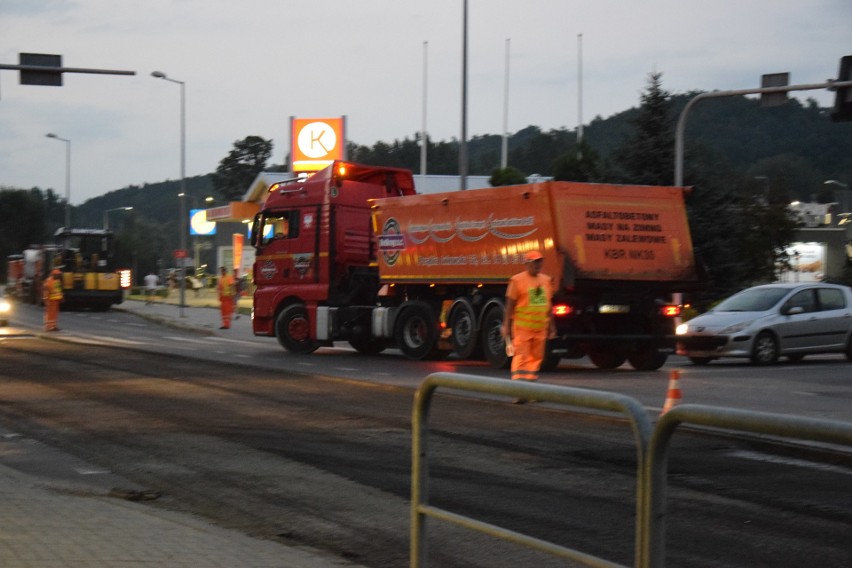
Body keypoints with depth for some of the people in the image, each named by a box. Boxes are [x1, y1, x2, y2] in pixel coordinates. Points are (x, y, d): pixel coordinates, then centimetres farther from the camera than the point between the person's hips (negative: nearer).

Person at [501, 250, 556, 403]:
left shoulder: (547, 280, 12)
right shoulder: (517, 280, -6)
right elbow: (510, 304, -5)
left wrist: (552, 326, 16)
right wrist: (506, 325, -10)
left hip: (540, 328, 6)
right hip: (522, 326, -6)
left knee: (536, 359, 9)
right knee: (521, 357, -10)